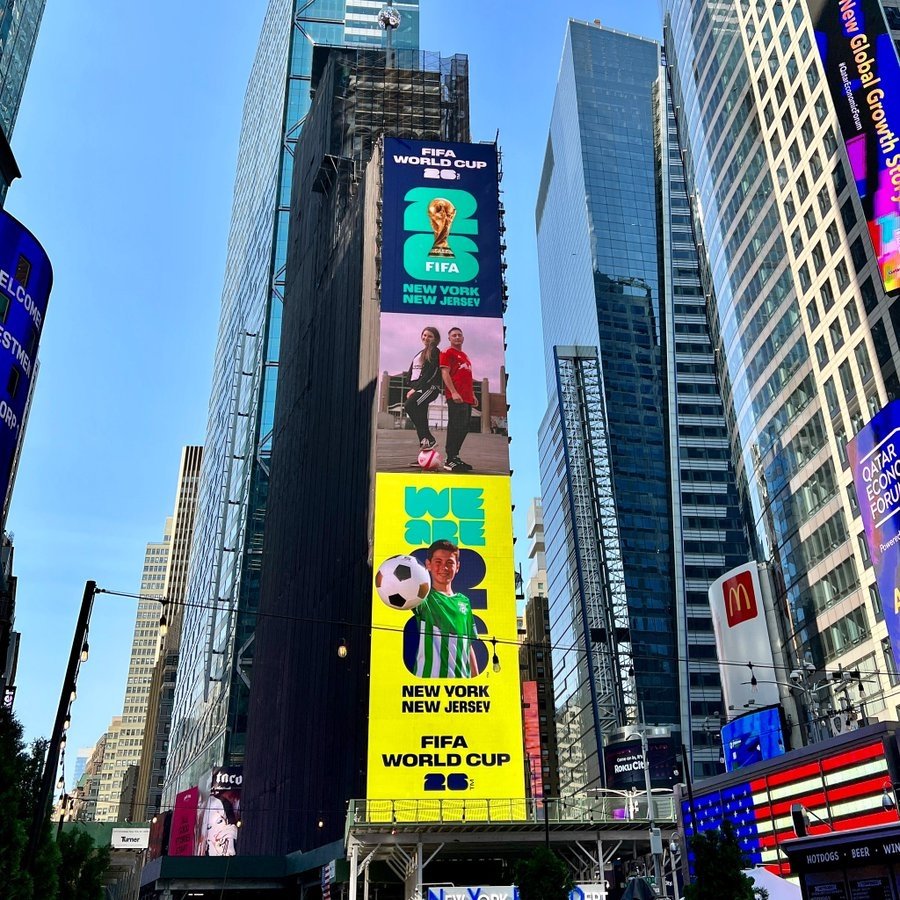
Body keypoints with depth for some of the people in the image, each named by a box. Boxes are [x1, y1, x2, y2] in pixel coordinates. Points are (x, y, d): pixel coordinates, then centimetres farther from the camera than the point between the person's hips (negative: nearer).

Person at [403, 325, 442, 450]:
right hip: (418, 388, 8)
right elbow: (411, 373, 20)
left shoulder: (435, 352, -1)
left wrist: (416, 388, -16)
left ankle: (428, 439, -27)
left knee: (409, 406, -27)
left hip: (430, 387, -8)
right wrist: (412, 388, 4)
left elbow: (430, 373, -13)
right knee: (421, 417, 2)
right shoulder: (420, 353, 25)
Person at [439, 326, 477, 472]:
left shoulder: (465, 356, 26)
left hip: (467, 398, 9)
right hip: (456, 397, -9)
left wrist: (472, 395, 21)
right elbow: (445, 373, -10)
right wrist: (453, 392, -20)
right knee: (455, 426, -12)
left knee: (464, 428, 9)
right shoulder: (448, 353, 0)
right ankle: (450, 460, -11)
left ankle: (455, 457, 16)